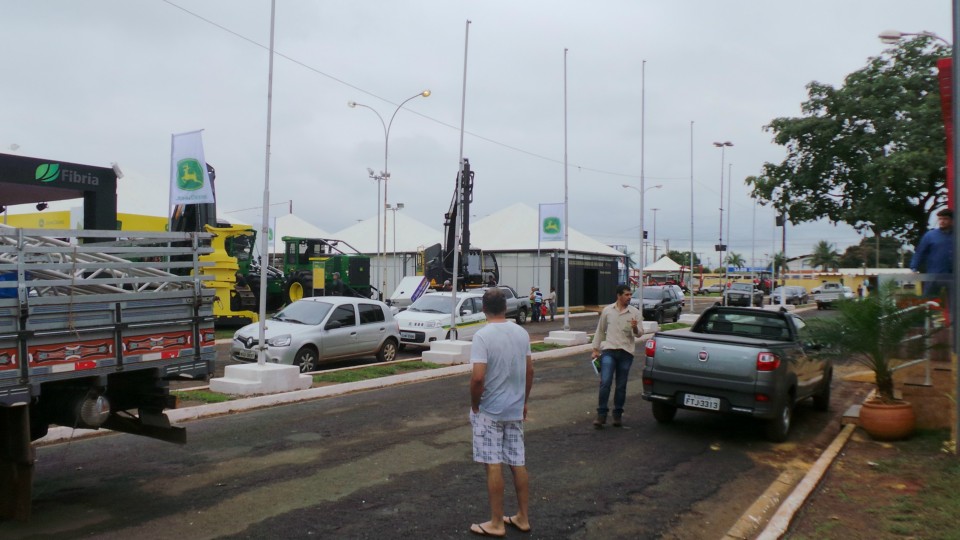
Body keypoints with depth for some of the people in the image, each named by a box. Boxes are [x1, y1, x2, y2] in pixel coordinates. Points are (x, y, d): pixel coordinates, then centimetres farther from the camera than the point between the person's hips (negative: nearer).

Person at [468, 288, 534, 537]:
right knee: (518, 463, 14)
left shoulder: (482, 336, -17)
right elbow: (529, 371, 9)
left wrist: (474, 405, -8)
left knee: (493, 465, 3)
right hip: (515, 410, 6)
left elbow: (478, 377, -23)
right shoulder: (522, 333, 3)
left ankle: (496, 523, 12)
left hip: (489, 411, -6)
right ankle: (522, 517, 25)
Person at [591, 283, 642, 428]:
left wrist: (635, 328, -26)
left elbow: (638, 334, -3)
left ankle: (618, 414, 18)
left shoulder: (635, 313, 3)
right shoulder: (607, 310, 6)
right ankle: (601, 414, -4)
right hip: (609, 351, -1)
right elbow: (600, 330, 14)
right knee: (605, 382, -11)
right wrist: (595, 349, 10)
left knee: (621, 386, 7)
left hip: (626, 352, 1)